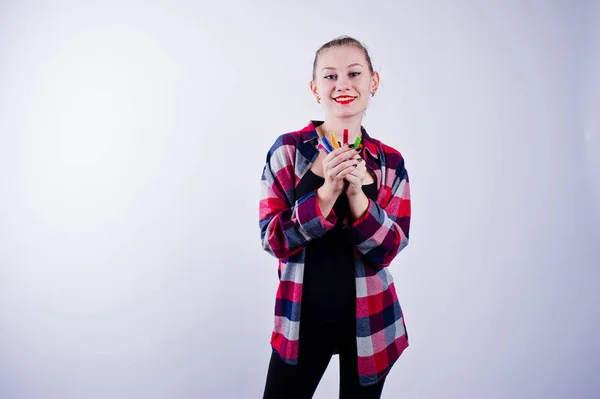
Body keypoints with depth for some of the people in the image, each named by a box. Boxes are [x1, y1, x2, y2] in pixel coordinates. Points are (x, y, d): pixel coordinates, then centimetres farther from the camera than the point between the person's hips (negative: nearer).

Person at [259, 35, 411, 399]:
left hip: (368, 320, 2)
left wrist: (356, 193, -22)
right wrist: (327, 191, -23)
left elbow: (388, 250, -7)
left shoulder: (391, 163, -2)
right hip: (302, 315, -1)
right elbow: (273, 240, -10)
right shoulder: (288, 150, -7)